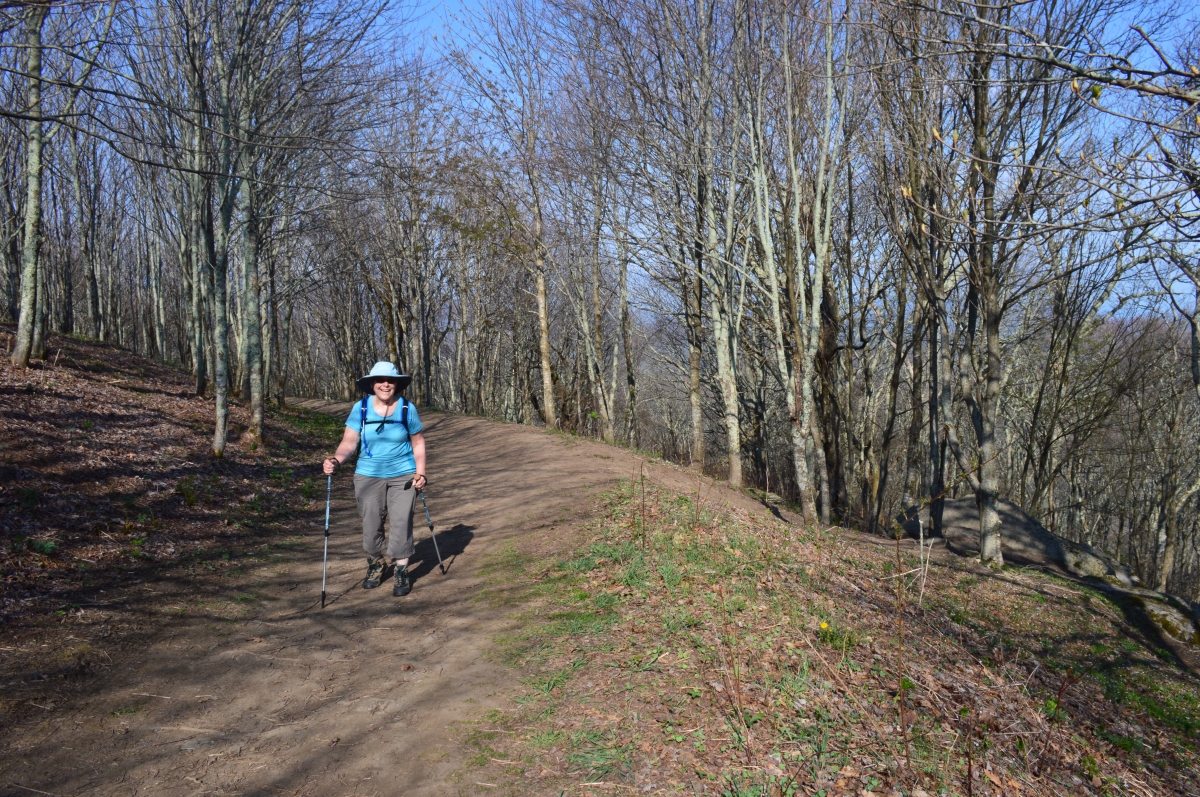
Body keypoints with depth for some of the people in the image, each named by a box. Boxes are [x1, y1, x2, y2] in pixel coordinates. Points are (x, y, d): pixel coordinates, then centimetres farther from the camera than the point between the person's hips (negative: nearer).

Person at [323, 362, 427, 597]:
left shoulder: (407, 409, -5)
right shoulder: (361, 408, -6)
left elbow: (418, 442, 2)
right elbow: (349, 442, -10)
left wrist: (420, 473, -5)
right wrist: (336, 460, -29)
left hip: (403, 476, -1)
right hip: (369, 476, 1)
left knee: (401, 523, -4)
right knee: (371, 524, 8)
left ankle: (401, 571, 11)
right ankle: (375, 565, 32)